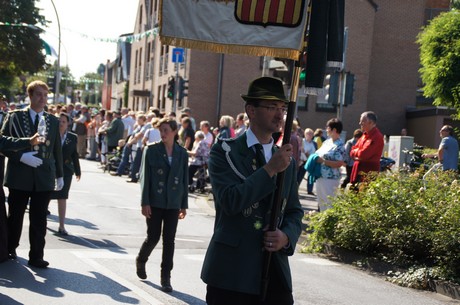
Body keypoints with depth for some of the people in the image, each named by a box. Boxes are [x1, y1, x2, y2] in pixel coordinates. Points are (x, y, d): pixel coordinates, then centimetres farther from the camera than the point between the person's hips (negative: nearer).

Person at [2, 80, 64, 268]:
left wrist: (59, 175, 15)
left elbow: (57, 150, 14)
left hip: (44, 177, 2)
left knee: (39, 219, 1)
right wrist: (22, 157, -17)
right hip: (20, 176, -2)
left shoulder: (53, 121, 10)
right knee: (15, 216, 11)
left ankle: (36, 256, 7)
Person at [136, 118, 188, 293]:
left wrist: (184, 205, 6)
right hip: (155, 202, -2)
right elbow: (145, 177, -4)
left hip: (173, 204, 2)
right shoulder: (151, 150, -2)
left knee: (169, 240, 2)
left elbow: (184, 180, 7)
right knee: (153, 237, 2)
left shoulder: (182, 153, 4)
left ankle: (166, 278, 9)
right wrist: (145, 202, -9)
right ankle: (141, 260, 32)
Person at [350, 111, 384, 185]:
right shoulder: (364, 135, 16)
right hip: (358, 172, 9)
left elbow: (363, 154, -21)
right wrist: (359, 152, -6)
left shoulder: (377, 137, -14)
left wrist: (356, 151, 0)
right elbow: (352, 152, 16)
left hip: (369, 174, -9)